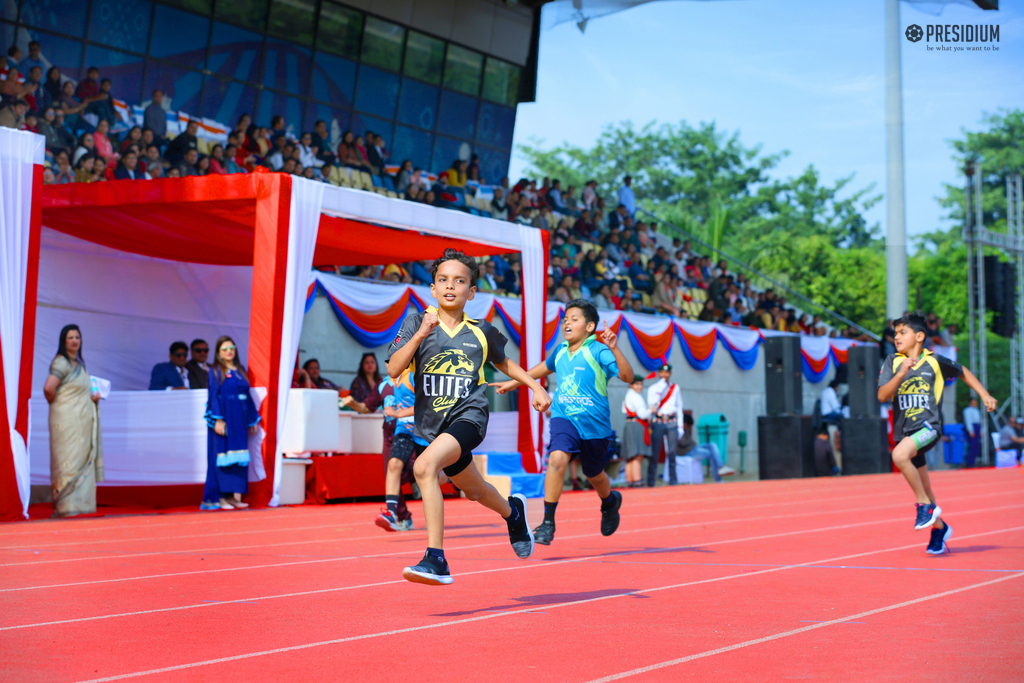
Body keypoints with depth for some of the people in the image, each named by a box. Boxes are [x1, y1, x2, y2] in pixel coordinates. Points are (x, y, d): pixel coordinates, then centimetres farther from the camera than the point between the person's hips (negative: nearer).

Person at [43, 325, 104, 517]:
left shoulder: (79, 363, 16)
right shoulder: (61, 362, -11)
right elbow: (48, 388, -23)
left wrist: (93, 396, 6)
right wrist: (53, 403, -5)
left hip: (82, 420, 9)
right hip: (67, 419, -9)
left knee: (83, 460, 8)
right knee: (69, 460, -9)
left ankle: (79, 504, 13)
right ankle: (66, 506, -8)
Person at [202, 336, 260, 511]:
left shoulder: (240, 370, 15)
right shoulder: (215, 372, -2)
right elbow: (214, 397, -9)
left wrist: (253, 420, 15)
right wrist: (218, 419, -19)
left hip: (240, 421, 6)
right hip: (225, 419, -6)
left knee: (240, 458, 4)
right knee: (223, 457, -5)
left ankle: (236, 496, 6)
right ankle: (221, 497, -3)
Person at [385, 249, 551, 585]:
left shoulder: (481, 331, 4)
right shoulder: (416, 323, 0)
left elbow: (503, 362, 25)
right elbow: (393, 370, -11)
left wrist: (536, 386, 17)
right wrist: (420, 335, -22)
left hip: (468, 416, -3)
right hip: (432, 423, 4)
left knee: (424, 466, -30)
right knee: (475, 490, 21)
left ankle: (436, 560, -29)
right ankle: (512, 511, 57)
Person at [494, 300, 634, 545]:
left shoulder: (598, 352, -13)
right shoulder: (561, 352, 4)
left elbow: (628, 377, -24)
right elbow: (545, 368, 27)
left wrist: (614, 349, -37)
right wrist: (514, 382, 33)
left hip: (594, 423, -2)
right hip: (564, 417, 3)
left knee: (594, 476, 17)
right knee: (557, 459, -25)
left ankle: (610, 501, 53)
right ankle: (548, 521, -19)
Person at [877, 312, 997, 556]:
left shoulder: (935, 361, -1)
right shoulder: (892, 361, 2)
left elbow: (963, 371, 18)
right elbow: (882, 396, -10)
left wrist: (984, 395, 14)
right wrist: (902, 373, -22)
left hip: (928, 426, -4)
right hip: (904, 430, 4)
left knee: (899, 455, -33)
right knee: (922, 487, 13)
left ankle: (927, 506, -16)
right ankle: (939, 527, 38)